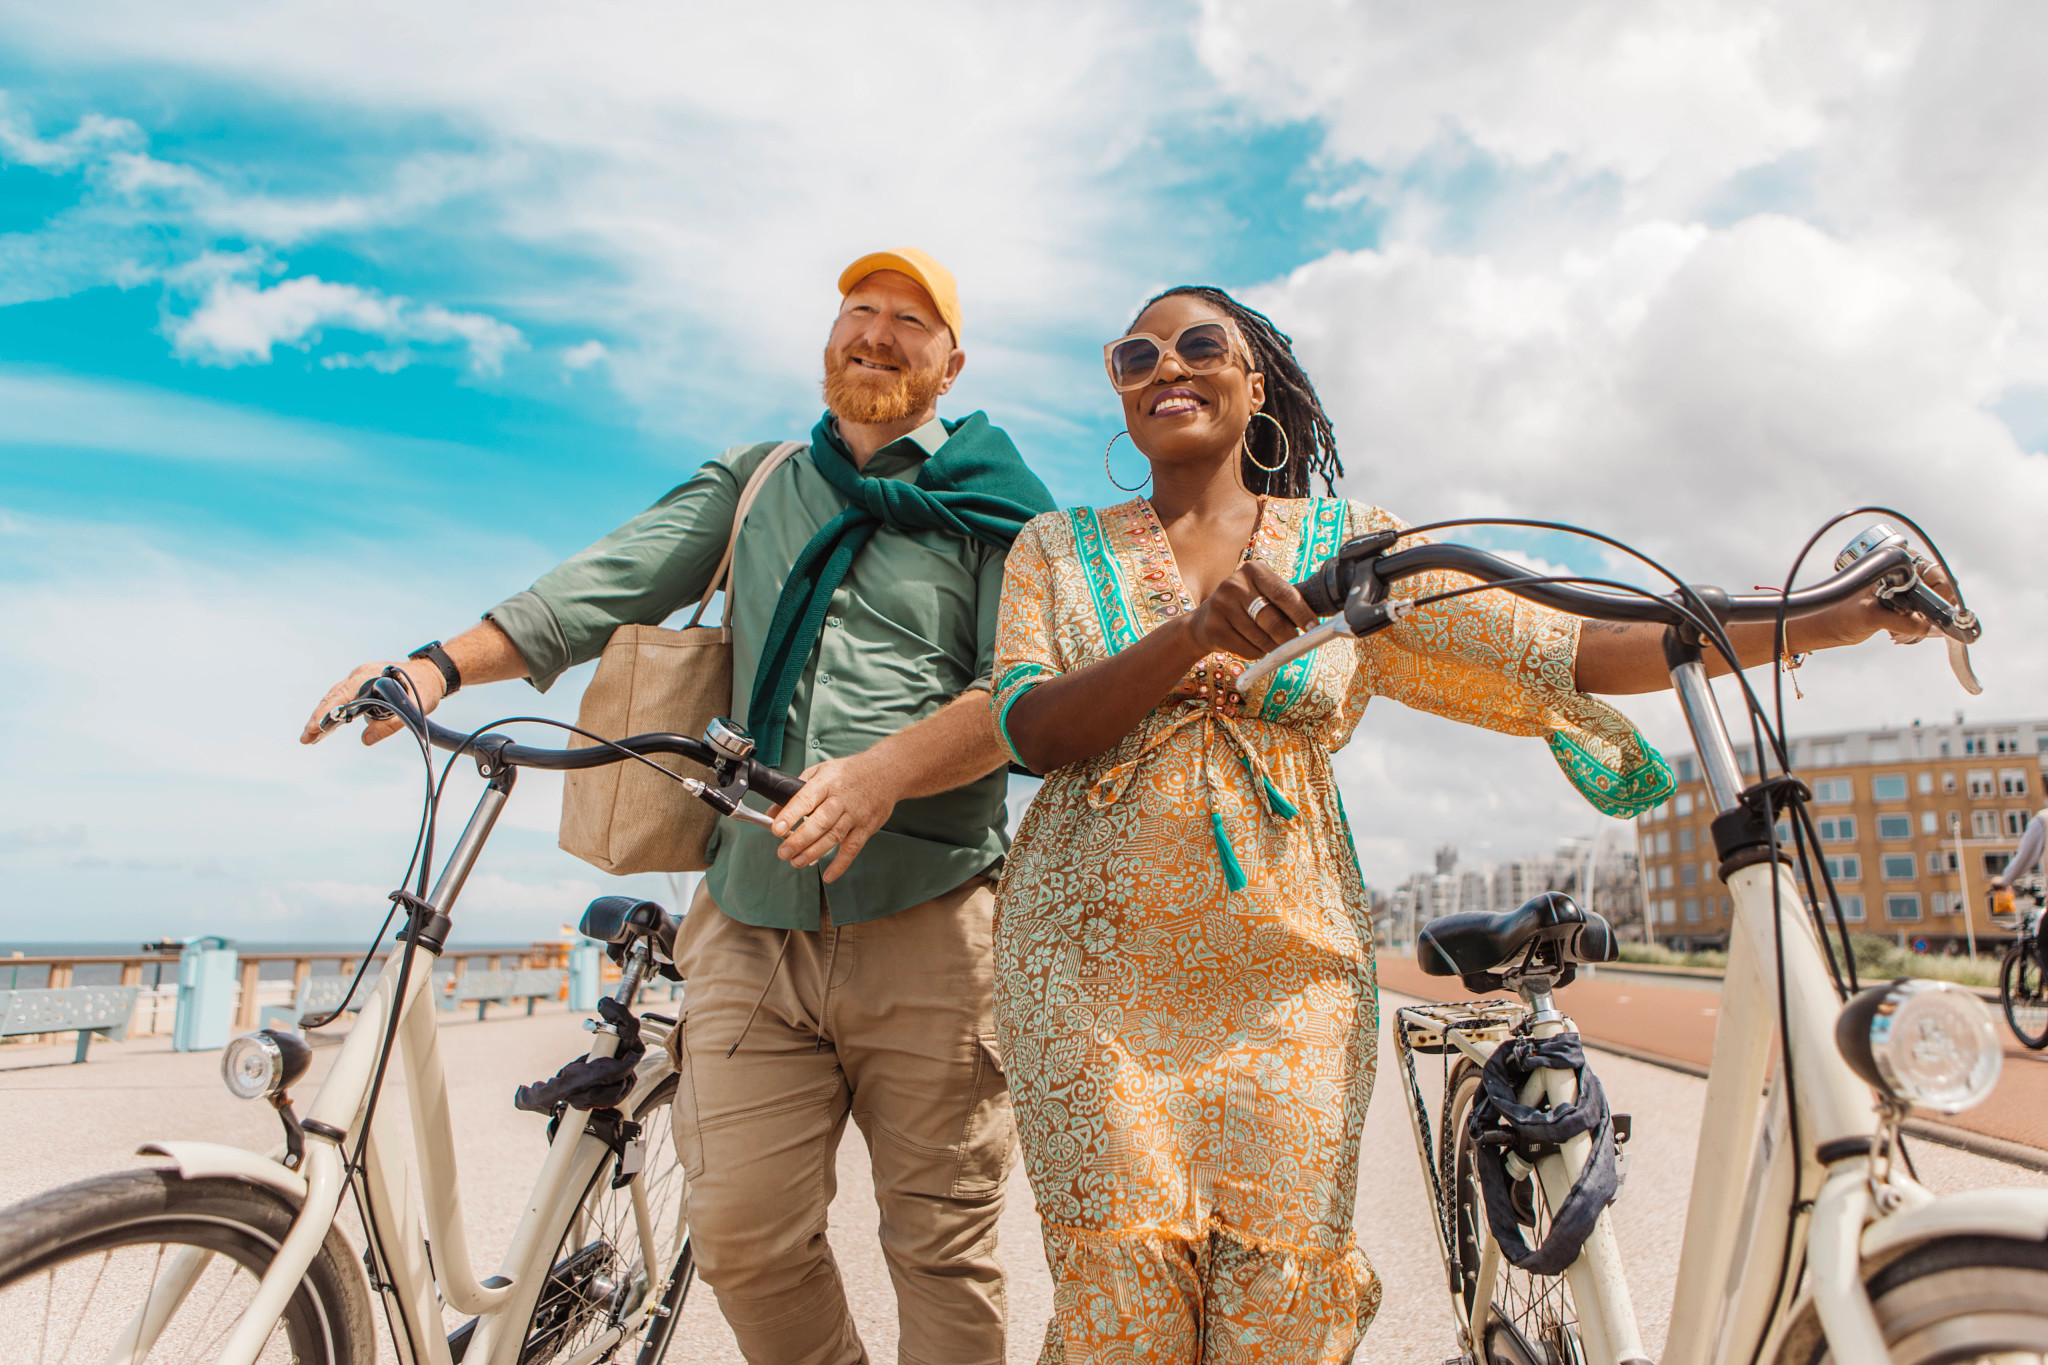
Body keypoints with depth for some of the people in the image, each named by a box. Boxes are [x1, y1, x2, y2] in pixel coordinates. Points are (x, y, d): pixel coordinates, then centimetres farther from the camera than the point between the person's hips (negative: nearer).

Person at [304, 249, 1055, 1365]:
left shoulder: (993, 508, 7)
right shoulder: (751, 482, 18)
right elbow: (618, 578, 5)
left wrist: (886, 770, -24)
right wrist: (446, 662, -10)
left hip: (926, 926, -2)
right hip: (749, 919, 3)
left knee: (942, 1240, 4)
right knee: (740, 1233, 1)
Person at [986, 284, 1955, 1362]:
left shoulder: (1351, 547, 11)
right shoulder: (1058, 549, 11)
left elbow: (1566, 653, 4)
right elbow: (1032, 730, -4)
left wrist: (1830, 619, -5)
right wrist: (1192, 632, -21)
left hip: (1292, 971, 1)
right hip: (1096, 966, 0)